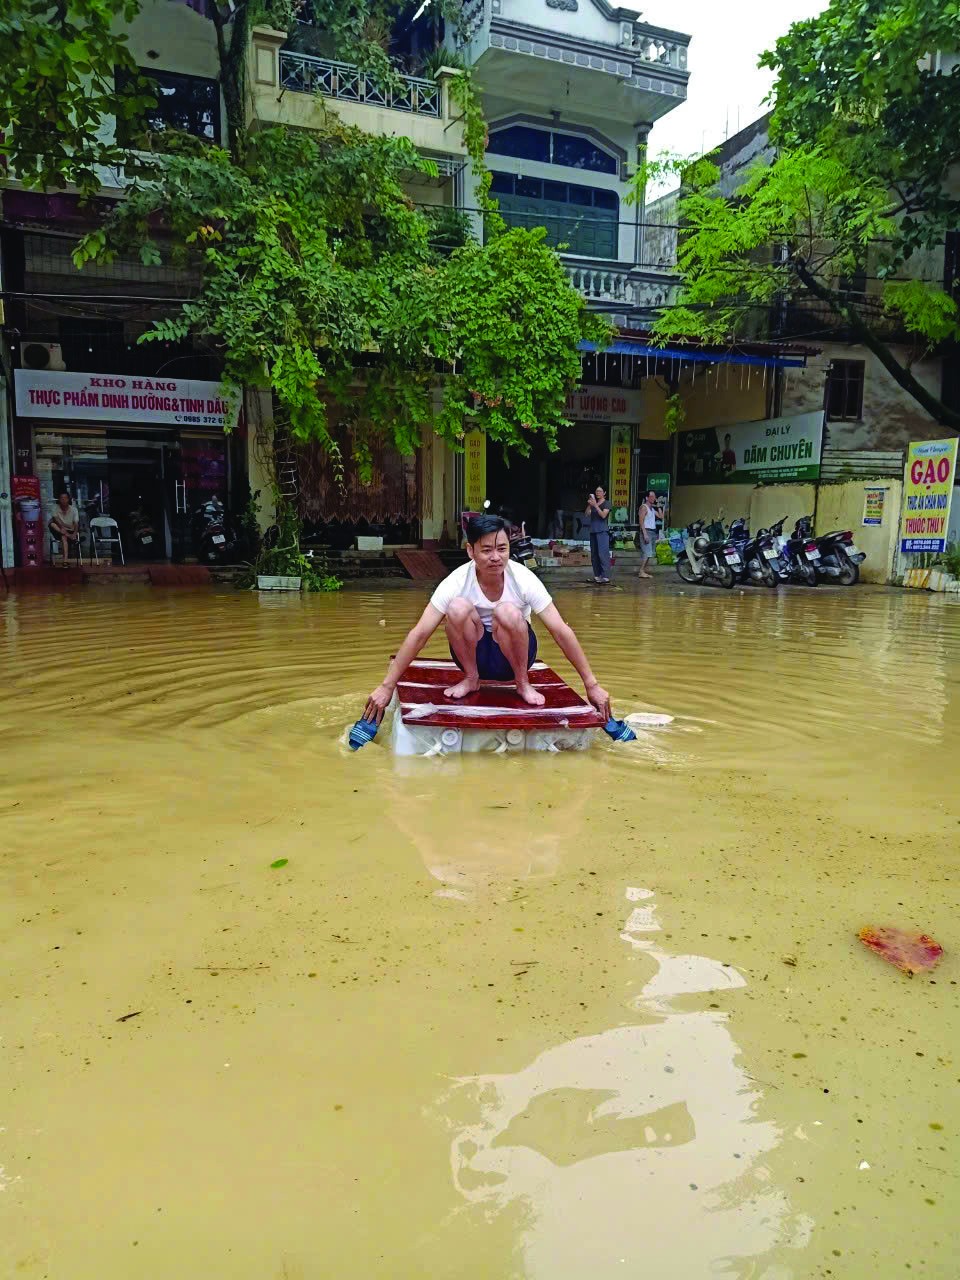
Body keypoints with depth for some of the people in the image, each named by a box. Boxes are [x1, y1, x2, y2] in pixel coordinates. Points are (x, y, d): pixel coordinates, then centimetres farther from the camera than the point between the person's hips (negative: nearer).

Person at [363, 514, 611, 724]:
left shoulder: (524, 580, -22)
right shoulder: (457, 582, -22)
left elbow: (561, 632, -21)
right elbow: (419, 634, -22)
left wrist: (592, 685, -21)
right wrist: (387, 687, -24)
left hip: (514, 654, 0)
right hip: (475, 653, 1)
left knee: (508, 612, -33)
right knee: (458, 608, -30)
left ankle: (523, 683, -7)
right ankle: (470, 679, -4)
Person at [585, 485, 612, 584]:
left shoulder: (606, 503, 2)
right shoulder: (593, 503, 19)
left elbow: (603, 515, -13)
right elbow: (586, 514, 8)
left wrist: (595, 505, -17)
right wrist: (589, 505, -6)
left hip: (602, 531, -7)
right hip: (593, 531, 7)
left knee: (603, 553, -14)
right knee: (594, 554, 5)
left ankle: (605, 576, -17)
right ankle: (597, 575, 10)